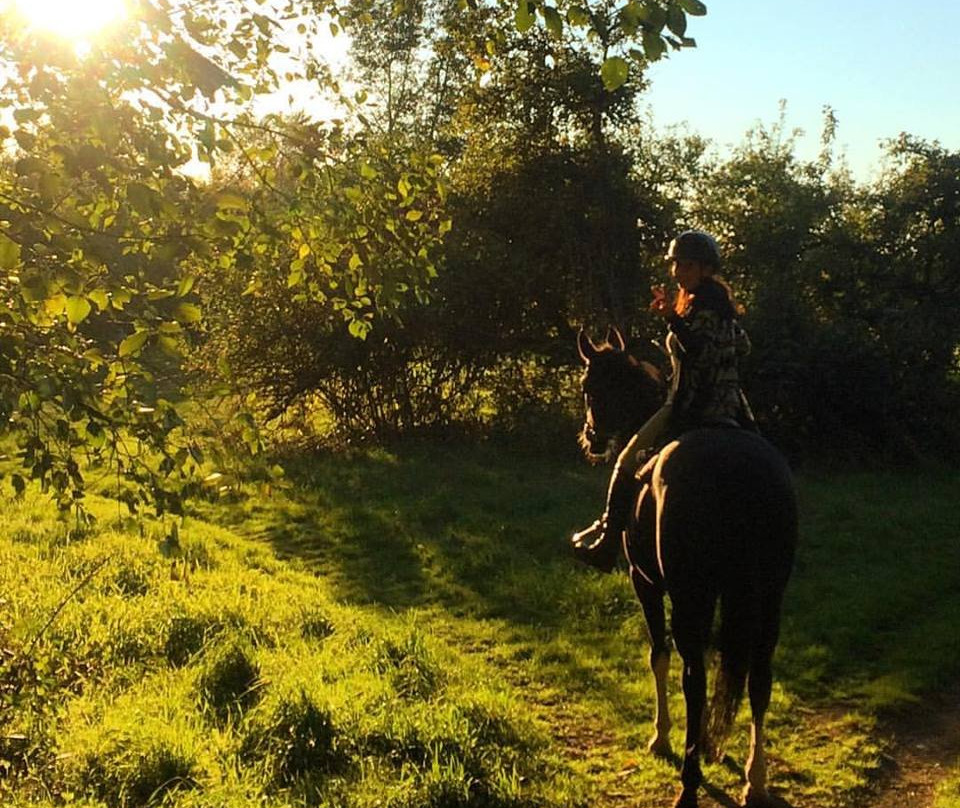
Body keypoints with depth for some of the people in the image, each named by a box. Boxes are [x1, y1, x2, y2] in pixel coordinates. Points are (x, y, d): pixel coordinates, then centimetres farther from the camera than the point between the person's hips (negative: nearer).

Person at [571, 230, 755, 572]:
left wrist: (673, 319, -33)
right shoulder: (722, 300, 14)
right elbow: (742, 346, 23)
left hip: (694, 408, -10)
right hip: (728, 406, 10)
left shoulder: (701, 303, -16)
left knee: (629, 461, 0)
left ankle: (607, 544, 4)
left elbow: (703, 353, -27)